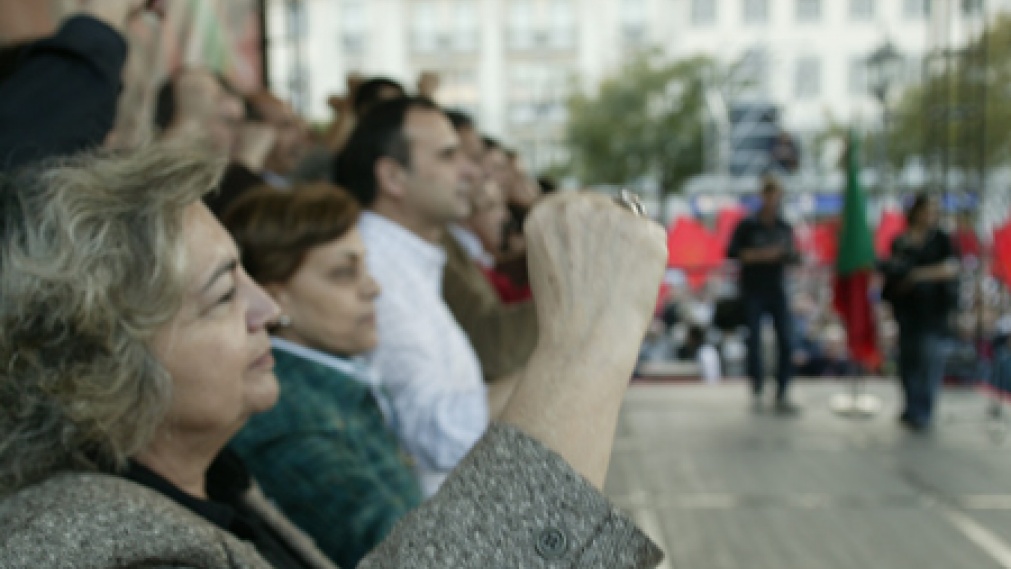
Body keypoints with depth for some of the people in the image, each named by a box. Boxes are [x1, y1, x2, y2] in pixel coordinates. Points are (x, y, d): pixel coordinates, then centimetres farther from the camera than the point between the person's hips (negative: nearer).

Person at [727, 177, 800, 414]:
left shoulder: (785, 227, 7)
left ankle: (782, 396, 1)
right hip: (752, 291, -3)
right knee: (754, 340, -1)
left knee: (785, 341, -5)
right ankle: (757, 391, 13)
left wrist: (787, 254, -12)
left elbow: (792, 256, 11)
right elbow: (732, 252, -8)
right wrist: (760, 255, -17)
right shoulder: (747, 225, -2)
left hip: (777, 291, 3)